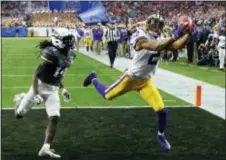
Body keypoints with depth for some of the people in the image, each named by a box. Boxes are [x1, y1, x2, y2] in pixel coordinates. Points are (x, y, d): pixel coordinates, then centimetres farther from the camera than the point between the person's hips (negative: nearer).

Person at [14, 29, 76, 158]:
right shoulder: (52, 53, -22)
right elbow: (36, 74, -20)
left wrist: (63, 89, 12)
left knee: (55, 118, -9)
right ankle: (21, 99, 44)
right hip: (41, 86, -6)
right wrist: (36, 94, -25)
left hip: (53, 90, 6)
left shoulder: (69, 55, 2)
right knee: (20, 114, 8)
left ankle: (46, 148, -4)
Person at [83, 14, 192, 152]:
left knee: (162, 110, -5)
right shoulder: (141, 39, -24)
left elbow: (177, 46, -13)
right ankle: (93, 79, 46)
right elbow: (155, 47, -41)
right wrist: (176, 36, -41)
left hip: (146, 82, 5)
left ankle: (161, 135, 23)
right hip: (132, 78, -5)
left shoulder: (160, 41, -2)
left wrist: (188, 34, -21)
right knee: (107, 96, 14)